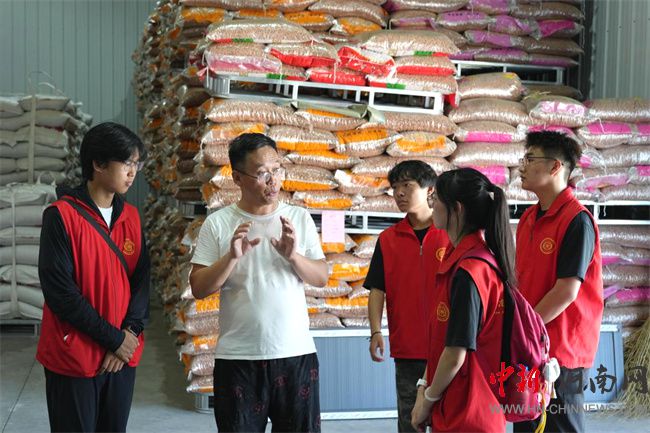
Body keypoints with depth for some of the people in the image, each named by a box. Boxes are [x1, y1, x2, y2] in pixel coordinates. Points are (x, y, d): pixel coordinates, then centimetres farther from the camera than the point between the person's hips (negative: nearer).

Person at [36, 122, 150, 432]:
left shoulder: (131, 216, 7)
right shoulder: (61, 216, -12)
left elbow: (141, 278, 6)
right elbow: (59, 291, -16)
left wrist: (130, 331, -9)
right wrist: (113, 338, -14)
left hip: (123, 356, 5)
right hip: (73, 358, -5)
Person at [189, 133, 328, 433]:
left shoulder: (299, 218, 4)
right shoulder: (217, 223, -1)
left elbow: (322, 278, 3)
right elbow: (199, 288, -4)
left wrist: (292, 255, -15)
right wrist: (232, 257, -19)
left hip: (297, 353, 2)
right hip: (237, 358, -1)